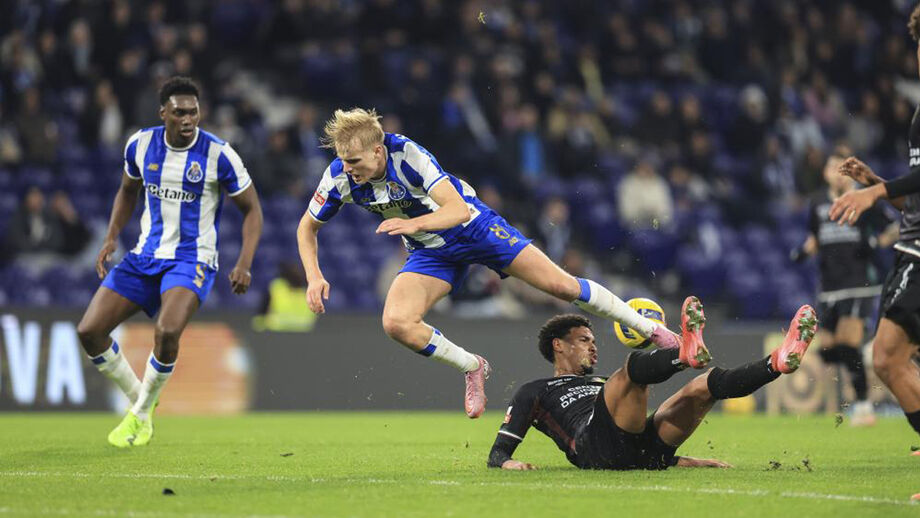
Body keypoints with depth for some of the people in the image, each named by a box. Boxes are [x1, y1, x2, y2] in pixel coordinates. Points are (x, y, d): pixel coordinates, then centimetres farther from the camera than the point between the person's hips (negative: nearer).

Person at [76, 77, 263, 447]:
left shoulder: (218, 154, -12)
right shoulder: (140, 145, 0)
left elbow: (252, 209, -2)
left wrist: (245, 264, -14)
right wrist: (111, 239, 8)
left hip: (192, 260, -5)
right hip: (146, 256, 5)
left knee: (167, 331, -31)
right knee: (89, 331, -7)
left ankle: (142, 413, -6)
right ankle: (136, 397, 17)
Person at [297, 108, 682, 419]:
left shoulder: (408, 155, -31)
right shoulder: (340, 177, -17)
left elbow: (458, 209, -36)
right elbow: (307, 227, -2)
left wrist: (415, 224, -54)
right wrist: (314, 276, -18)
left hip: (474, 227, -4)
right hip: (430, 253, 4)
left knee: (561, 285, -10)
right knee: (397, 323, -19)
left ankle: (650, 329, 7)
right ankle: (472, 368, 5)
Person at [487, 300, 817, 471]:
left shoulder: (600, 384, 42)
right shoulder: (533, 392, 25)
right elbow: (497, 452, 15)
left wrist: (689, 461, 27)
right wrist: (507, 463, -9)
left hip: (641, 454, 6)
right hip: (595, 450, -6)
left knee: (704, 386, -4)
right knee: (633, 368, -26)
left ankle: (779, 362, -29)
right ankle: (687, 352, -59)